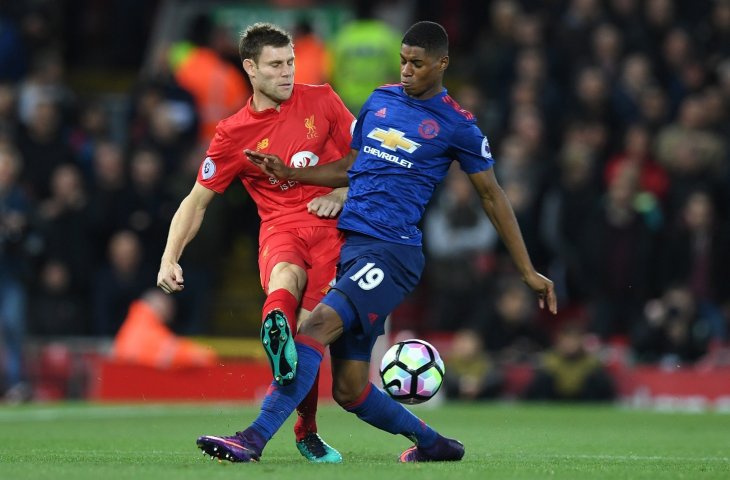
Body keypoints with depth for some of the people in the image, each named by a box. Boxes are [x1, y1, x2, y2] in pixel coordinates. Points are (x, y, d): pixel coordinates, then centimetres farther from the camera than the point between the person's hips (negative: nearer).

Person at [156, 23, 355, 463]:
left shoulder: (321, 101, 8)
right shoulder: (234, 135, 5)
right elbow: (197, 200, 10)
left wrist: (342, 194, -1)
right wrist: (170, 258, -1)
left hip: (332, 227, 1)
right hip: (281, 229, -1)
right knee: (285, 276, -38)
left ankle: (307, 432, 6)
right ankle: (276, 330, -74)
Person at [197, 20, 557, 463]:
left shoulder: (457, 126, 0)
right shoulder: (380, 100, 15)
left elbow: (492, 196, 8)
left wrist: (529, 272, 9)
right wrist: (291, 173, 12)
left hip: (391, 251, -7)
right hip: (347, 243, 7)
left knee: (318, 325, -29)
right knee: (349, 390, 5)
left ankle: (255, 439, -36)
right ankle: (432, 444, 28)